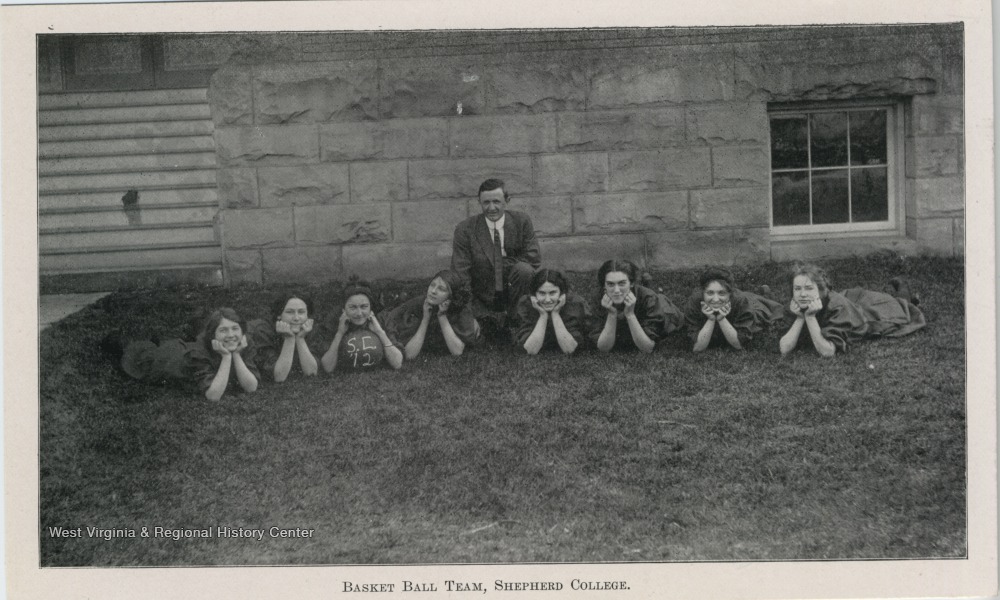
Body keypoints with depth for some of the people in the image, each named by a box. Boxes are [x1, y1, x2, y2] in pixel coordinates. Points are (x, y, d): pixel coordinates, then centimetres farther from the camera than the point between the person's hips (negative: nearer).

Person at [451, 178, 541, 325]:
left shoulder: (522, 221, -4)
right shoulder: (465, 230, -8)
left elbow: (534, 258, -6)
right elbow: (460, 275, -12)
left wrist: (502, 263, -14)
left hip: (512, 292, 2)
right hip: (483, 299, -2)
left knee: (524, 269, -28)